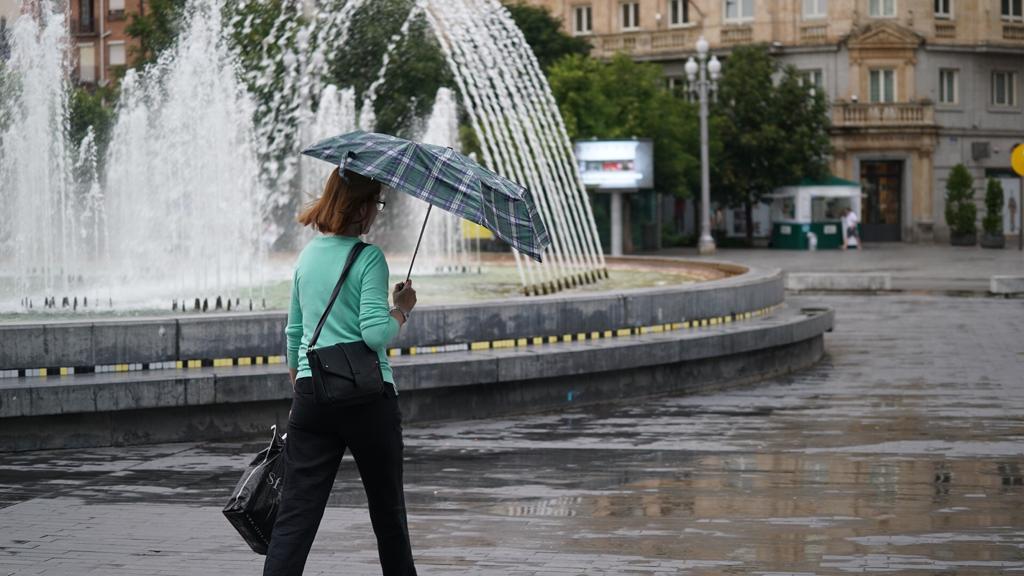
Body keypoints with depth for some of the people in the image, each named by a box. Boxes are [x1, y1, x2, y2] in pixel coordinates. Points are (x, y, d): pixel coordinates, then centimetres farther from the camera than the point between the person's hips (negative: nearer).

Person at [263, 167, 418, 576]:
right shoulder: (368, 257, -8)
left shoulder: (308, 256, 12)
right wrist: (403, 309, 1)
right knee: (388, 510, 13)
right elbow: (376, 332, -17)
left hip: (311, 393, 5)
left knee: (296, 512, -3)